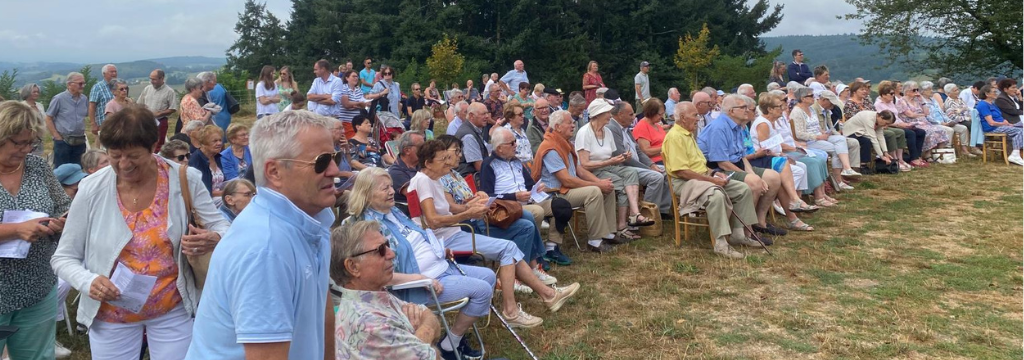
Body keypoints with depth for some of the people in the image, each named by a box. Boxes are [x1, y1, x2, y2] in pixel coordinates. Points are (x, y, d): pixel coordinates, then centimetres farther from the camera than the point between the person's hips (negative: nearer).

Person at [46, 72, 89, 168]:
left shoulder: (84, 99, 7)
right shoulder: (59, 98, -6)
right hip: (63, 141, -5)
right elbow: (48, 119, -4)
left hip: (80, 142, 5)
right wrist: (57, 137, -8)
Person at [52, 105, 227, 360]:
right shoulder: (92, 189, -11)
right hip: (111, 317, 1)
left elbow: (222, 229, -5)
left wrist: (213, 240, -29)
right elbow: (64, 258, -3)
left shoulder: (184, 180, -13)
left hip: (173, 311, 0)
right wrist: (88, 282, -23)